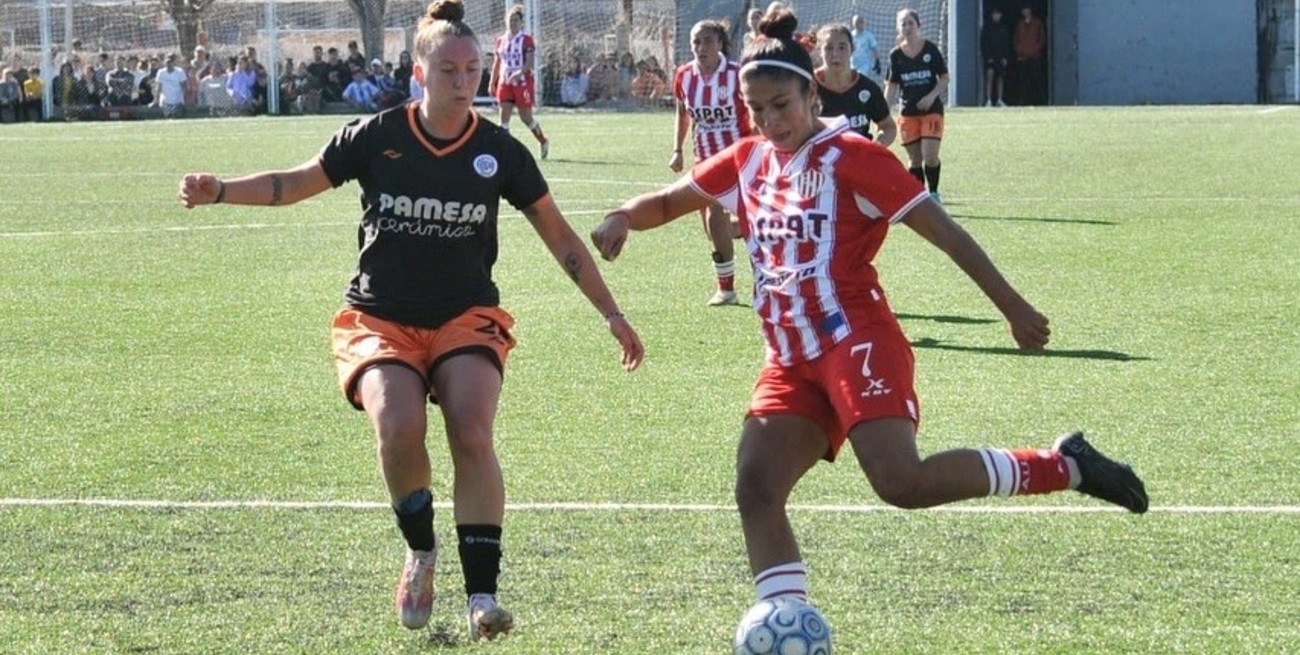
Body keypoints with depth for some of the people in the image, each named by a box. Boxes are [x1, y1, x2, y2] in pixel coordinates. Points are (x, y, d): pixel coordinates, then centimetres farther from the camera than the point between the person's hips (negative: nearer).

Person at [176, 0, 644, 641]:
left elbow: (560, 237, 8)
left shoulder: (500, 152, -2)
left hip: (466, 319, 1)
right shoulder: (376, 137, -5)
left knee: (472, 437, -23)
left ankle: (482, 594, -16)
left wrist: (611, 314, 7)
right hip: (380, 319, -1)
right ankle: (420, 551, 2)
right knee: (399, 429, -26)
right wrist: (221, 190, -7)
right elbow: (297, 183, 7)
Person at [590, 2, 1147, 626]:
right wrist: (624, 217, -1)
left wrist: (1011, 306, -8)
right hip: (790, 363, 7)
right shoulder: (747, 161, 13)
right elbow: (670, 200, 23)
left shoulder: (849, 157, -6)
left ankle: (1064, 466, -8)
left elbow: (942, 230, -6)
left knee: (902, 482, -24)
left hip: (857, 342, -7)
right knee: (755, 491, -9)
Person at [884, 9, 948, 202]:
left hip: (931, 109, -2)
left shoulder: (931, 49, -3)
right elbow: (892, 86, 5)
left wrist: (932, 96, -14)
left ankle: (933, 193, 5)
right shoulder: (896, 55, 2)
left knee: (930, 155, -13)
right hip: (908, 112, 2)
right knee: (914, 159, 5)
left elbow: (944, 78, 2)